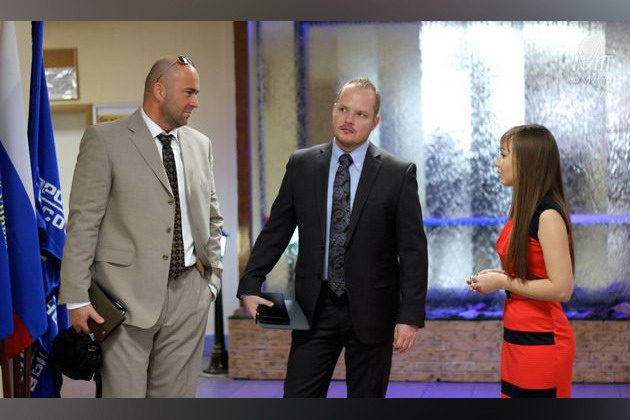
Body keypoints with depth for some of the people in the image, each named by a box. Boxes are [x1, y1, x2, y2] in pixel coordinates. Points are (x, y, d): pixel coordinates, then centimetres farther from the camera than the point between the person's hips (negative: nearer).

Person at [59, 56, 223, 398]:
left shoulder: (200, 145, 12)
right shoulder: (104, 139, -4)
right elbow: (83, 223, -7)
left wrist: (213, 277, 12)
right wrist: (77, 298, -11)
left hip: (188, 294, 5)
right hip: (129, 294, -5)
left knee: (177, 396, 10)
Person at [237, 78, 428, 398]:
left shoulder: (398, 174, -5)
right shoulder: (301, 165, 3)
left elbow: (412, 250, -6)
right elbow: (275, 231, 6)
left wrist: (410, 315, -11)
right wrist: (250, 285, -3)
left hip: (370, 310, -1)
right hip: (315, 307, 2)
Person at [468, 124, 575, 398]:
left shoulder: (548, 215, -17)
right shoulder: (524, 211, 10)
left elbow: (561, 288, -22)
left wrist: (502, 282, -15)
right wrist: (498, 275, 4)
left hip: (541, 342, -9)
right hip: (517, 337, 9)